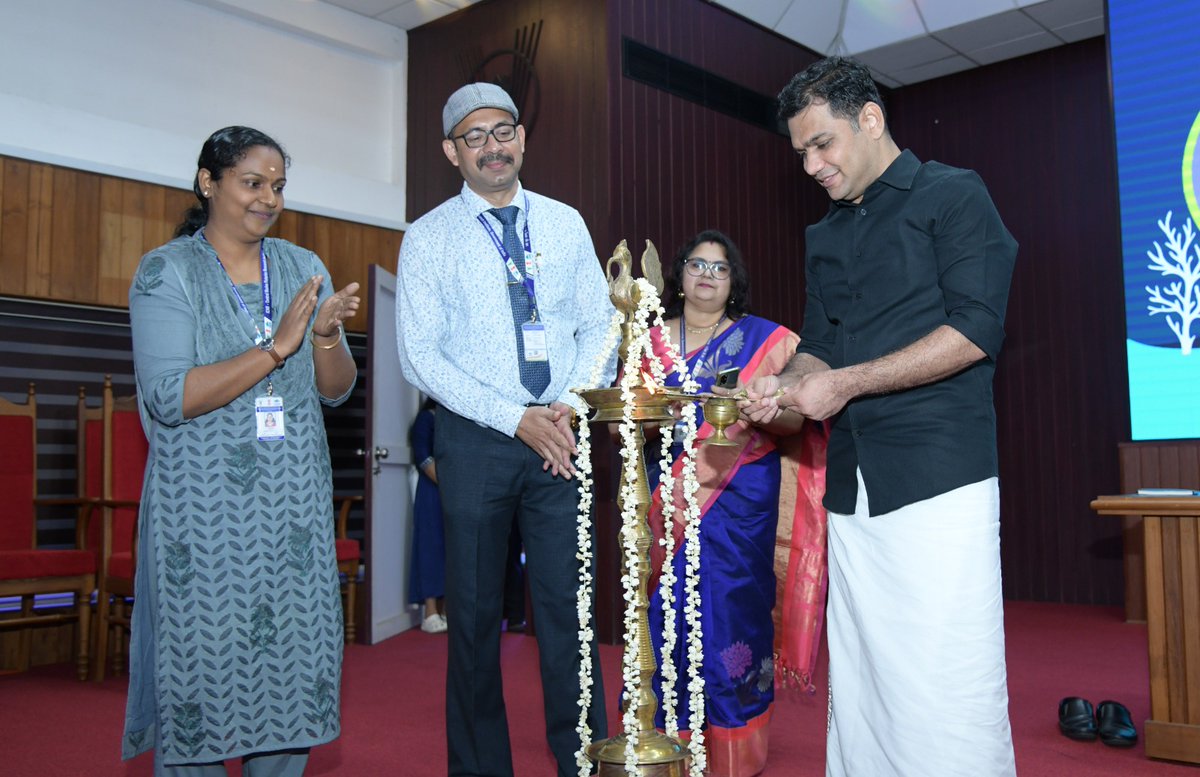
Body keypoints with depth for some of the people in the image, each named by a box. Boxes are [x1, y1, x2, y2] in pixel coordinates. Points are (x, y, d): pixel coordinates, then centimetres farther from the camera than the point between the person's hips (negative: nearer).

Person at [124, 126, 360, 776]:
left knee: (292, 656, 7)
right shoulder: (166, 271, -2)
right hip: (202, 503, -3)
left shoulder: (304, 269, 10)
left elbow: (337, 391, 8)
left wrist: (326, 339, -13)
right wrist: (276, 348, -21)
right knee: (200, 660, 1)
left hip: (294, 503, 4)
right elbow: (169, 397, -14)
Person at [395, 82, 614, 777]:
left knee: (566, 604, 4)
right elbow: (421, 356, -6)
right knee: (476, 611, 6)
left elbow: (600, 324, 10)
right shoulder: (429, 238, 1)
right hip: (475, 439, -1)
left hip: (560, 435, 2)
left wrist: (573, 403, -8)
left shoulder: (566, 224, 10)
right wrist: (519, 419, -13)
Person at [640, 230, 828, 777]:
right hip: (667, 505, 2)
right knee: (666, 620, -1)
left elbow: (796, 419, -1)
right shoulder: (650, 342, 13)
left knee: (728, 617, -5)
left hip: (738, 504, -2)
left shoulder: (765, 339, 7)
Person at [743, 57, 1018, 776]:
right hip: (852, 487, 7)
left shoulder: (952, 195, 1)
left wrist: (845, 384, -12)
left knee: (948, 688, -7)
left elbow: (975, 330, -10)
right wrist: (784, 384, 1)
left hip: (937, 475, -6)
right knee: (859, 684, 7)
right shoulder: (825, 238, 22)